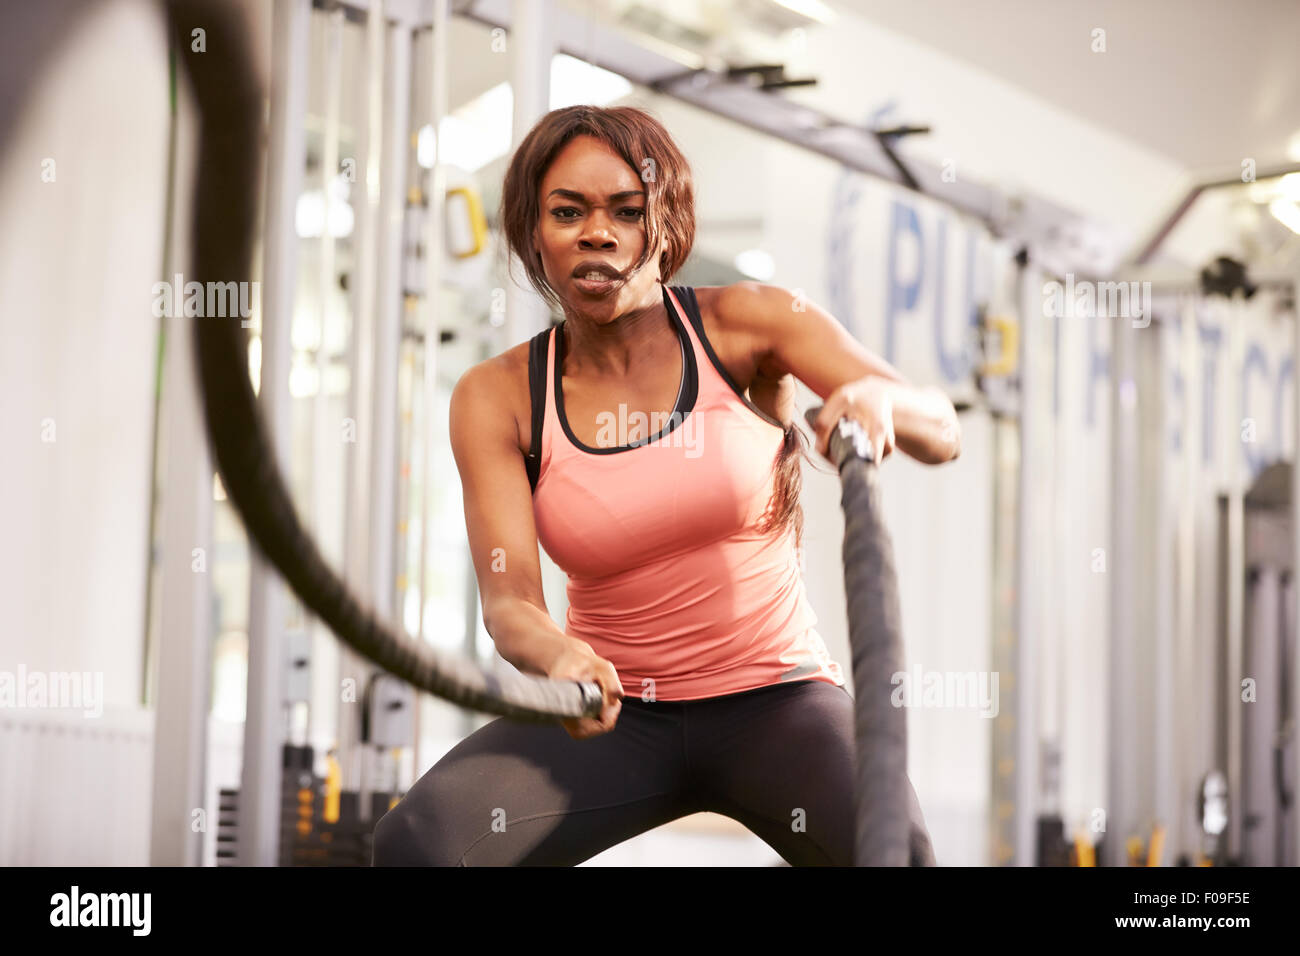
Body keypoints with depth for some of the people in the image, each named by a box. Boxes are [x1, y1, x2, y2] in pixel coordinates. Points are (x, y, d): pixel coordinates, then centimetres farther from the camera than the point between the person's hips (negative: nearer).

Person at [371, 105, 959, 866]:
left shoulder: (743, 324, -4)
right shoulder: (497, 397, -3)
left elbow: (942, 434, -9)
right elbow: (508, 601, -13)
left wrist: (876, 397, -33)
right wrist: (560, 659, -37)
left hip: (773, 697, -1)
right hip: (613, 714, 1)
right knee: (412, 843, -24)